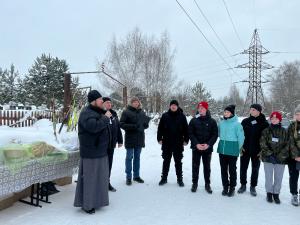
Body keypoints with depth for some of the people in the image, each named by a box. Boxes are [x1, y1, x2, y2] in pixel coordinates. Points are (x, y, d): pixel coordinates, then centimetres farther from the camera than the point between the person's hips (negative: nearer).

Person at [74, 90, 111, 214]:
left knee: (99, 176, 17)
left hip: (100, 151, 10)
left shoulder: (98, 112, 13)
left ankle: (95, 200, 32)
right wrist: (105, 118, -23)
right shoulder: (86, 113, -17)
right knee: (89, 177, 1)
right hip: (91, 152, -10)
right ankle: (86, 204, 15)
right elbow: (93, 126, -34)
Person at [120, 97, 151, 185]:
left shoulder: (142, 112, 10)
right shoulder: (126, 112, -6)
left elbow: (145, 124, 18)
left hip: (140, 138, 5)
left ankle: (136, 175, 25)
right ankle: (128, 177, 13)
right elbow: (121, 124, -11)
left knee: (137, 157, 13)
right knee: (129, 157, 3)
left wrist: (146, 124, -7)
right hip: (130, 138, -5)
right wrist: (133, 126, -23)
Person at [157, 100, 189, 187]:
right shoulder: (165, 116, 2)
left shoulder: (182, 116, 1)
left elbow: (186, 129, 2)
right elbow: (160, 128, 4)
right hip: (166, 143, 1)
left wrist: (186, 140, -1)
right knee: (166, 161, 10)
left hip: (178, 144, -1)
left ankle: (180, 179, 20)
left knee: (178, 162, 9)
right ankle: (164, 178, 21)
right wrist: (159, 138, -1)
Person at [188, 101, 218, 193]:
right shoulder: (194, 120, 0)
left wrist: (208, 144, -15)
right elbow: (191, 133, -3)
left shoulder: (212, 121, -1)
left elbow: (215, 135, -2)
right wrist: (196, 144, -15)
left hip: (207, 148, 0)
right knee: (195, 166, 9)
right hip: (196, 147, 0)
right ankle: (195, 183, 22)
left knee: (207, 167, 11)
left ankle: (207, 184, 24)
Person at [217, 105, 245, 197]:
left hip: (232, 151, -4)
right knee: (223, 169, 12)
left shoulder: (237, 124, -11)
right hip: (222, 150, 4)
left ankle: (232, 187, 24)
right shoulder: (221, 123, 2)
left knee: (232, 170, 8)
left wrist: (237, 148, 0)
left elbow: (241, 137, -7)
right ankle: (225, 186, 27)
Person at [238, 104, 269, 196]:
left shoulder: (264, 123, -4)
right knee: (243, 168, 9)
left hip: (257, 151, -1)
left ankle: (253, 187, 25)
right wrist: (241, 147, -3)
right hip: (245, 150, 2)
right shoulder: (245, 121, 1)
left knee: (255, 169, 10)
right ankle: (243, 185, 25)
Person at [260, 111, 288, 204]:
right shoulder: (266, 131, 1)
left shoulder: (284, 131, 2)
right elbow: (263, 144, -4)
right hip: (268, 158, 0)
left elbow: (287, 145, -1)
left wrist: (279, 156, -11)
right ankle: (269, 193, 23)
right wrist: (270, 155, -14)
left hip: (281, 159, 1)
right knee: (269, 177, 7)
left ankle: (276, 194, 24)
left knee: (278, 178, 8)